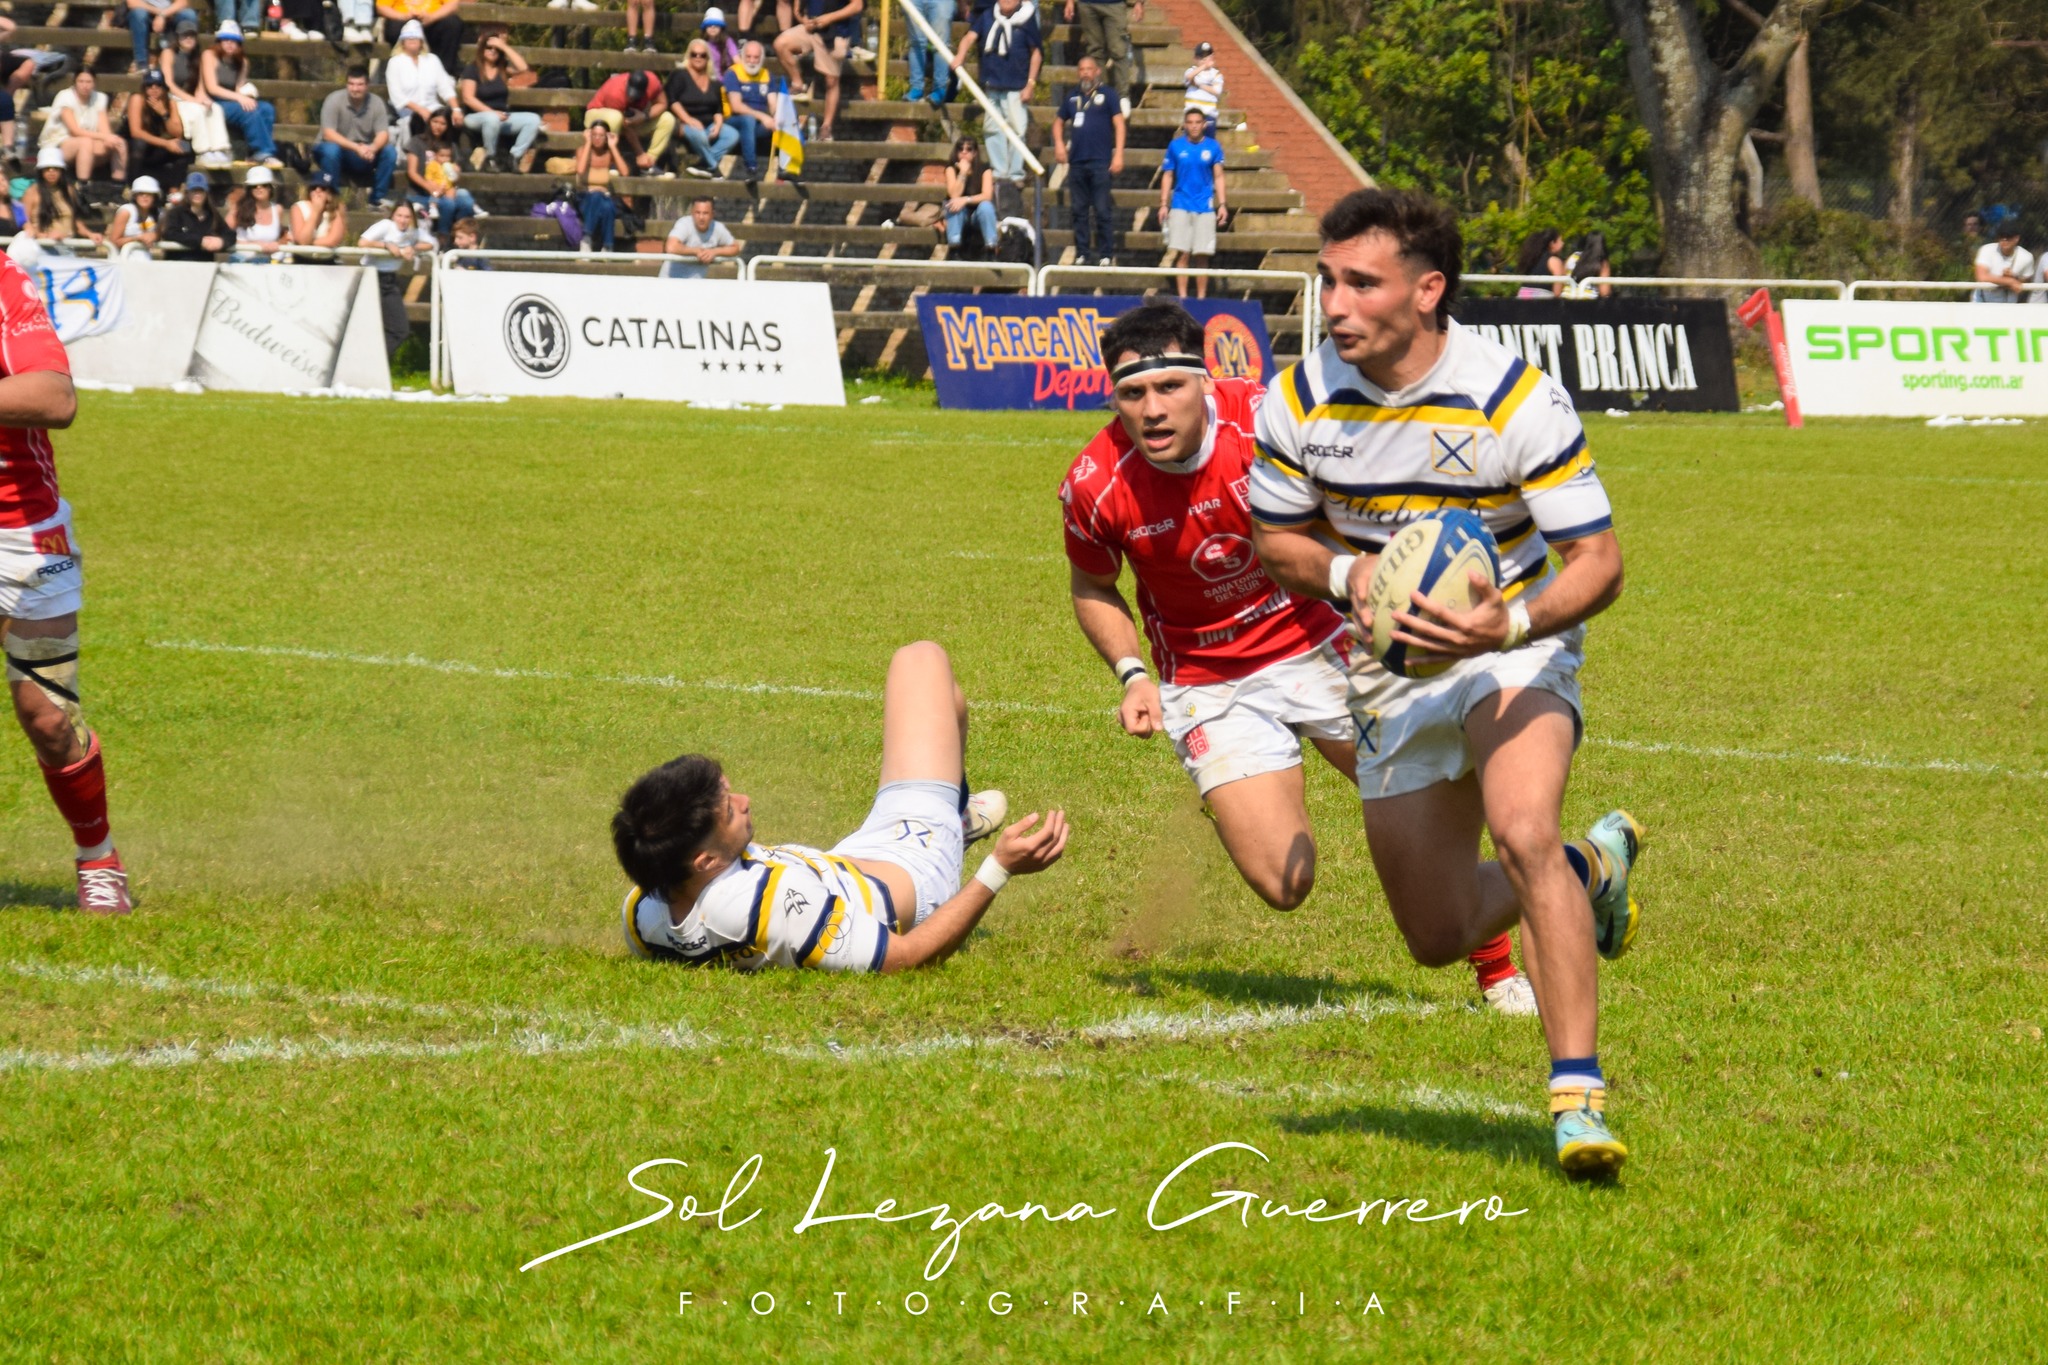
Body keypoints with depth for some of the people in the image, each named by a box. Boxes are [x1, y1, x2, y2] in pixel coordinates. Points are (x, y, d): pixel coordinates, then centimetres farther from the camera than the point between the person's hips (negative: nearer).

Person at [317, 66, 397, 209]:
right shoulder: (335, 100, -16)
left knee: (390, 151, -20)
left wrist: (373, 148, -36)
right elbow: (328, 134, -24)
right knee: (331, 149, -37)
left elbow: (383, 134, -11)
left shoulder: (376, 103, -6)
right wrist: (356, 148, -36)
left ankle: (378, 198, -10)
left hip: (363, 153, 3)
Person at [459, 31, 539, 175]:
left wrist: (504, 47, -6)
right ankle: (490, 158, -22)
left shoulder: (503, 68, 11)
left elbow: (522, 67, -9)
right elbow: (468, 98, -10)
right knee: (491, 119, -41)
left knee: (533, 119, -18)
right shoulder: (472, 70, -1)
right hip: (477, 117, -5)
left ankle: (514, 157, -21)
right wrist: (492, 112, -20)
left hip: (502, 117, 5)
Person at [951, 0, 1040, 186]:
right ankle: (999, 172, 15)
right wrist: (960, 56, -26)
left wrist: (1030, 85, -4)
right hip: (991, 85, 4)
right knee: (993, 129, 7)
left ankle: (1016, 174, 1)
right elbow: (970, 36, -5)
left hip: (1016, 87, -4)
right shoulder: (987, 17, 5)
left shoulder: (1026, 20, -4)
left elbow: (1036, 52, 0)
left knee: (1016, 129, -6)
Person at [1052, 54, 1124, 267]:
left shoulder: (1108, 95, 3)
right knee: (1079, 211, 6)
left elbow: (1119, 123, -3)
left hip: (1101, 162, -5)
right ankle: (1081, 254, 10)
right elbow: (1059, 122, 26)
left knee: (1103, 210, -6)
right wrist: (1059, 142, 6)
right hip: (1076, 161, 5)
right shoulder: (1073, 97, 16)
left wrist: (1118, 154, -12)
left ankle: (1106, 255, -4)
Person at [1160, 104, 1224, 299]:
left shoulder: (1213, 147, 3)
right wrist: (1163, 204, 2)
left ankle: (1201, 297, 7)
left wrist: (1222, 204, -2)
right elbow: (1167, 176, 8)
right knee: (1182, 254, -4)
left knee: (1202, 255, 0)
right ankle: (1182, 296, 1)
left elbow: (1218, 177, 5)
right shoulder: (1176, 146, 3)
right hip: (1180, 206, 0)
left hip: (1205, 207, 0)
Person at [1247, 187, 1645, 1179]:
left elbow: (1598, 559, -19)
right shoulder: (1300, 399, -11)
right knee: (1438, 937, 9)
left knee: (1522, 833, -33)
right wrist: (1346, 576, -18)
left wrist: (1511, 625, -38)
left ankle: (1579, 1095, -31)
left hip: (1513, 648, -5)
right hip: (1392, 675, 5)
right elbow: (1275, 539, 5)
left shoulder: (1516, 399, -22)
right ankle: (1592, 867, 42)